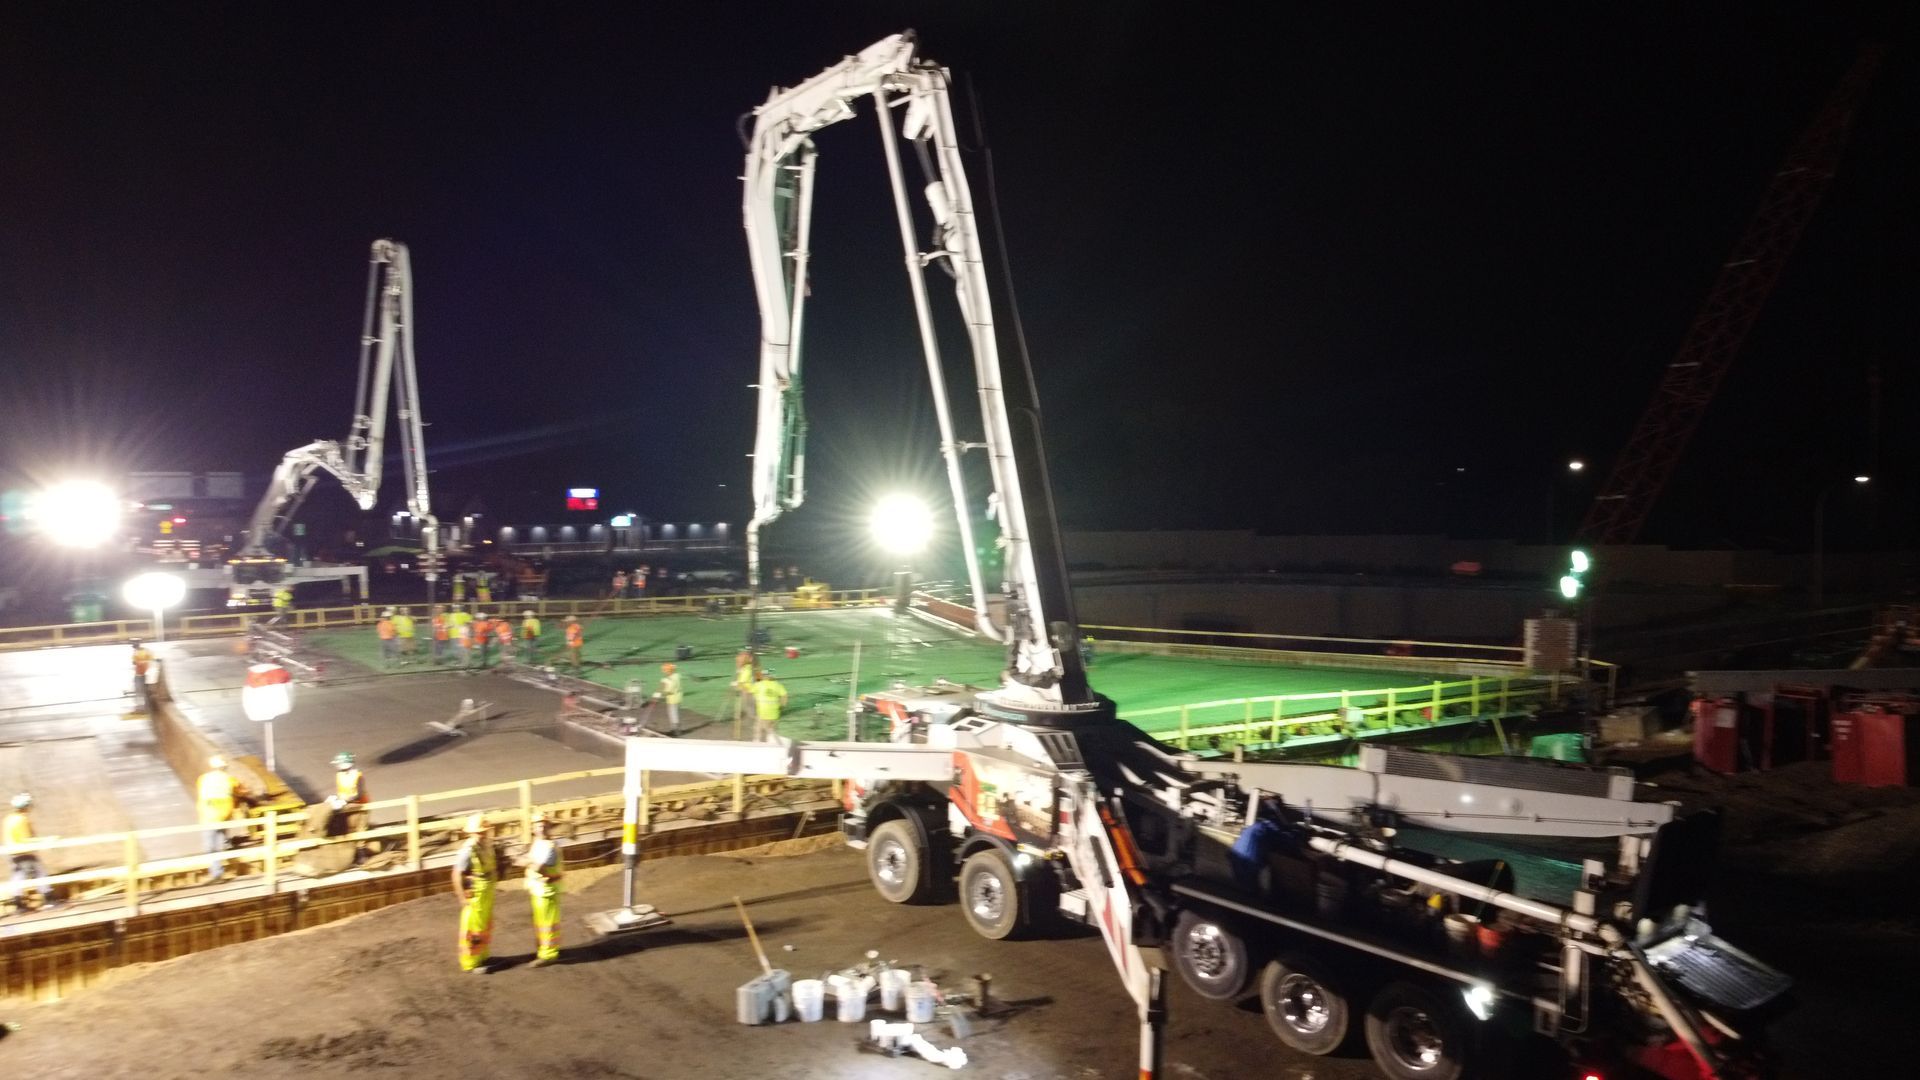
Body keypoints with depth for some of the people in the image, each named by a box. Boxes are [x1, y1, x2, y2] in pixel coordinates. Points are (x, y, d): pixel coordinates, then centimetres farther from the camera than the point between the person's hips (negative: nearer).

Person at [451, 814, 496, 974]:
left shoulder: (487, 846, 1)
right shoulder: (467, 850, -23)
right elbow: (457, 875, -22)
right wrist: (463, 898, -21)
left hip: (488, 894, 8)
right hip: (475, 896, -8)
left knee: (486, 926, 20)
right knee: (473, 929, 2)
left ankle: (482, 957, 35)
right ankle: (471, 963, 14)